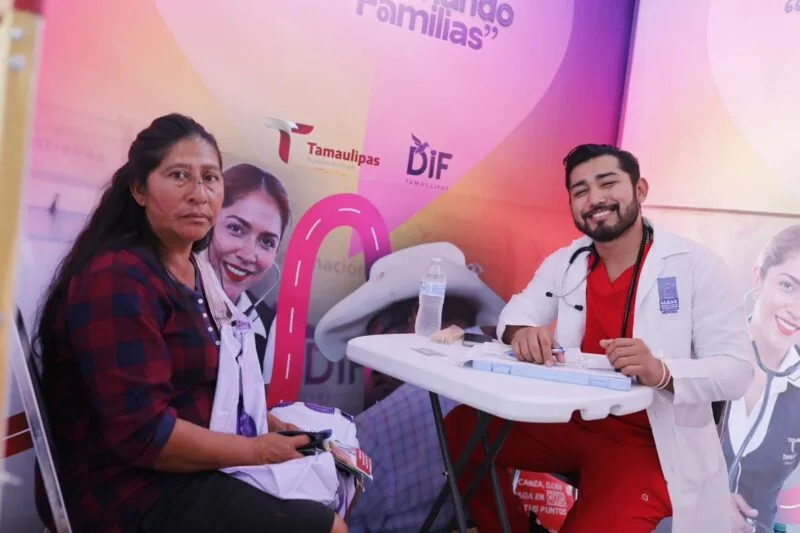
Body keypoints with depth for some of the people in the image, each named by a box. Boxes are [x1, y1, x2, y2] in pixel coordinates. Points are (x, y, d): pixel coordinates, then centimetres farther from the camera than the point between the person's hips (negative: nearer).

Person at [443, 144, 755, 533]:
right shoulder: (565, 262, 4)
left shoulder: (696, 266, -12)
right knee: (462, 428, -1)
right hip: (570, 421, 5)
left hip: (648, 443, -5)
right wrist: (523, 332, -22)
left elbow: (737, 370, -15)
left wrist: (662, 372, -37)